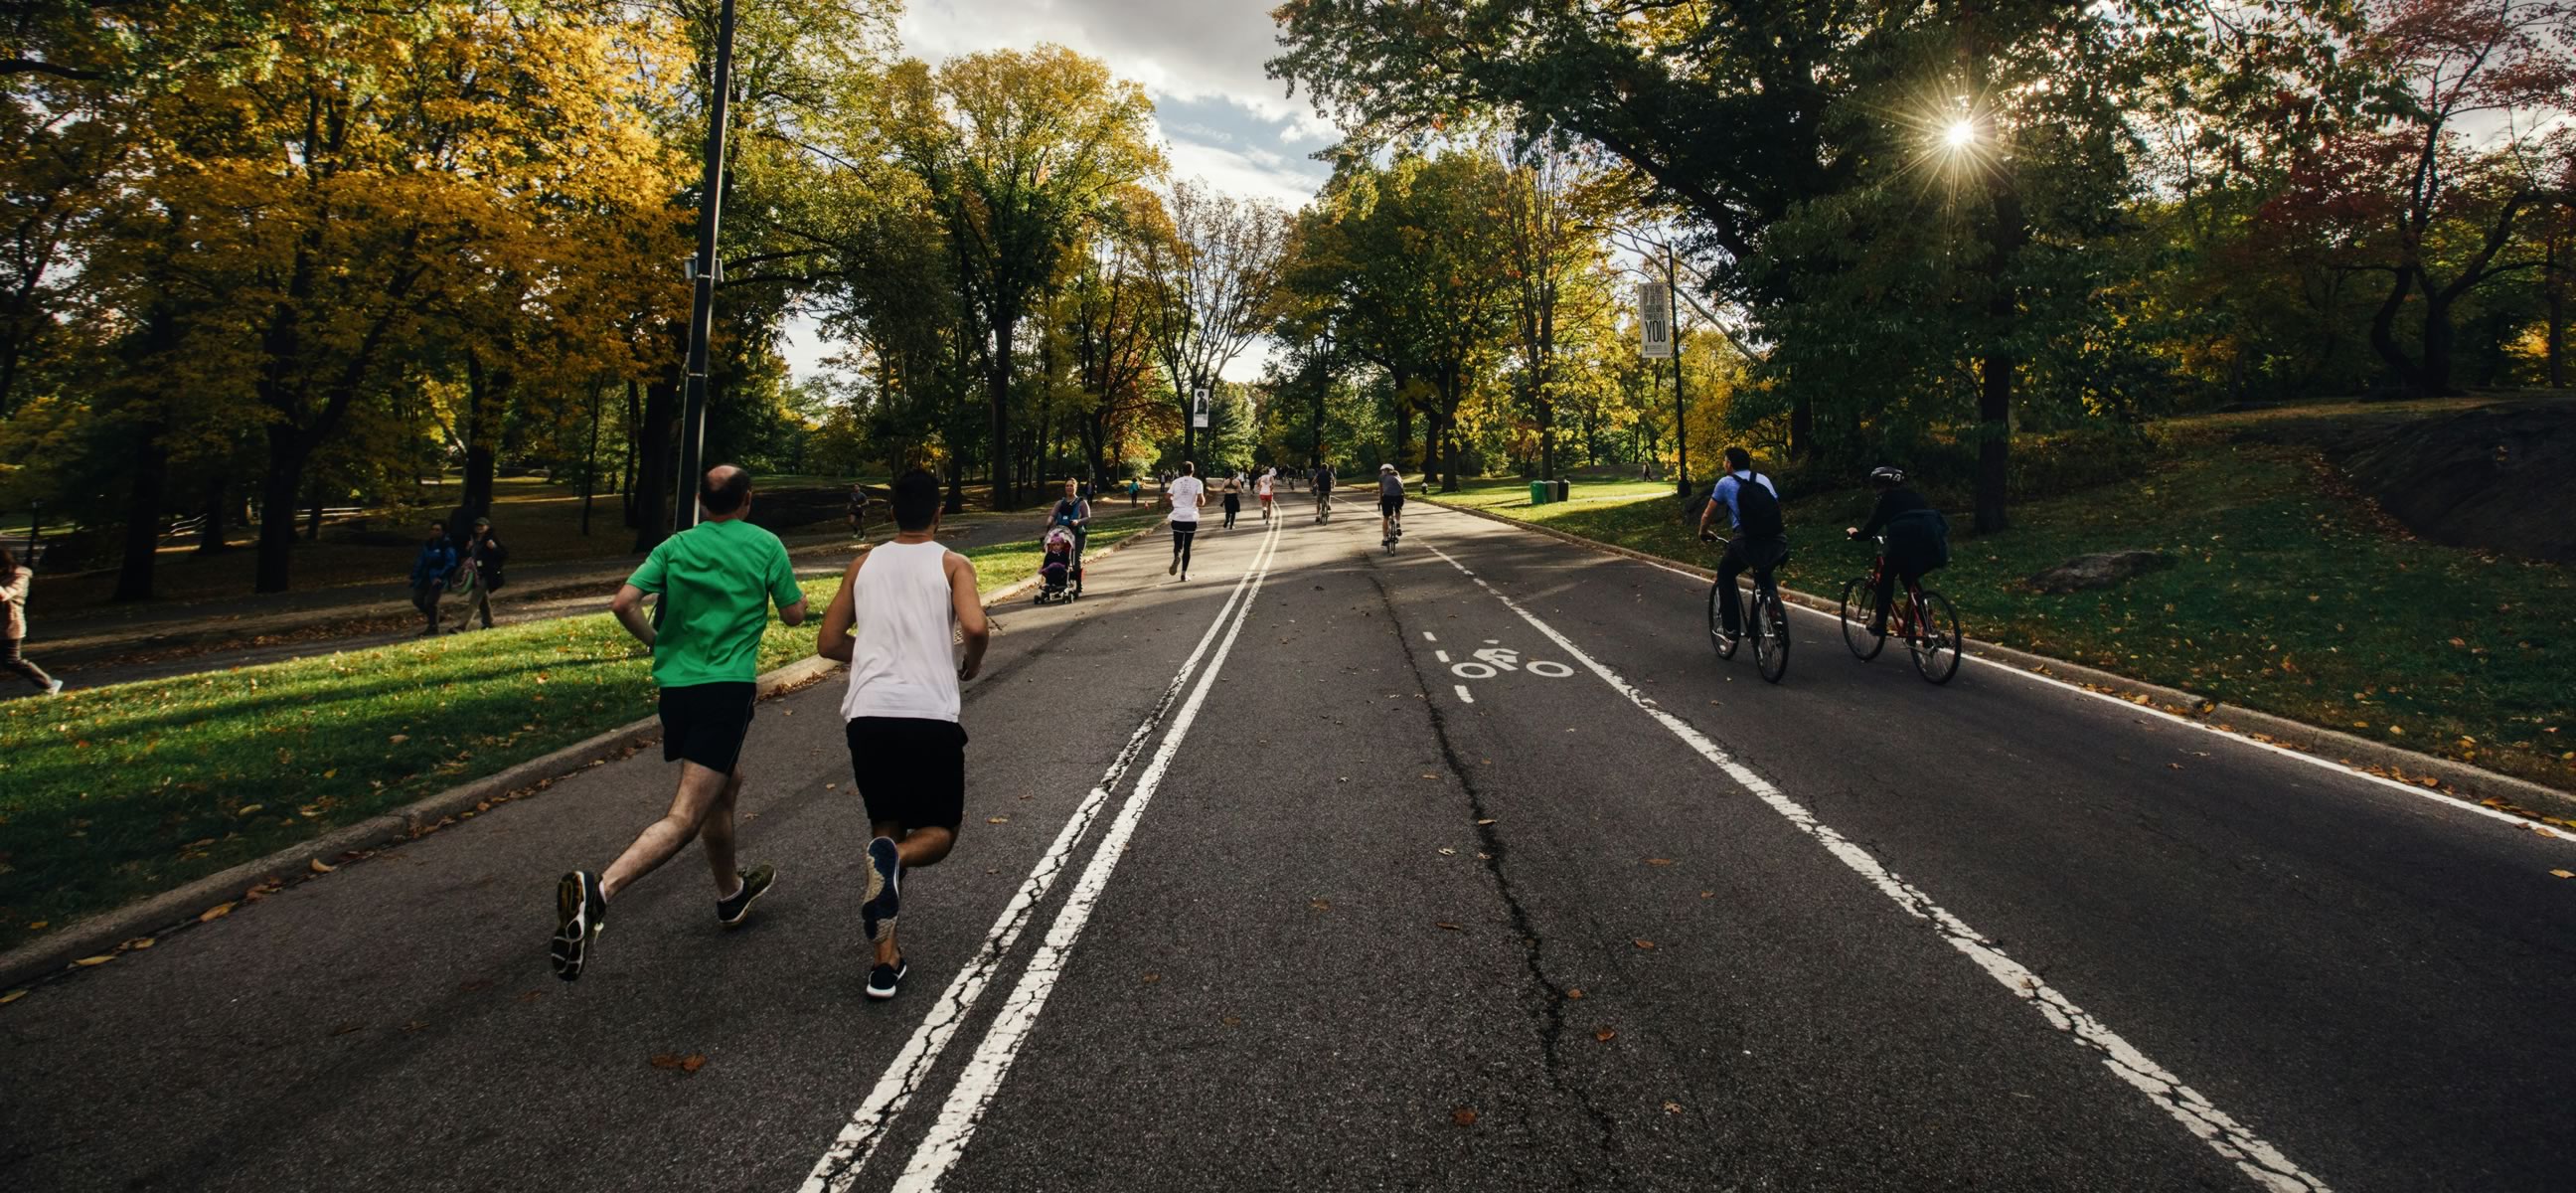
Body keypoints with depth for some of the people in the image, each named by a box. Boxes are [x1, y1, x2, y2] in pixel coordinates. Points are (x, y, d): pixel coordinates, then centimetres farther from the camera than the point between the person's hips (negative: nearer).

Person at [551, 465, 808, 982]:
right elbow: (793, 614, 6)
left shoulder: (675, 546, 9)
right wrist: (787, 583, 26)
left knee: (728, 782, 27)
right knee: (685, 817, -11)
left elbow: (623, 603, -2)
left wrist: (657, 642, 15)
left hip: (675, 684, 6)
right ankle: (598, 889, -33)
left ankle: (731, 891, 42)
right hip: (727, 688, -6)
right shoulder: (767, 545, 0)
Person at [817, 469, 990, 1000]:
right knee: (941, 830, 15)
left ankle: (886, 959, 10)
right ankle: (893, 858, -21)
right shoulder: (951, 564, 4)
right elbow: (975, 626, -13)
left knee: (887, 827, 19)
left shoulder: (864, 565, 16)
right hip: (929, 715, -3)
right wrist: (972, 662, 7)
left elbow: (829, 643, 18)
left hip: (868, 713, 3)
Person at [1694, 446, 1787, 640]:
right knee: (1764, 576, 33)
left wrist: (1703, 533, 39)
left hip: (1748, 544, -4)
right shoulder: (1764, 479, 20)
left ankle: (1730, 626, 18)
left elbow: (1707, 514, 19)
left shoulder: (1725, 483, 10)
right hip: (1777, 543, 4)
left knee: (1725, 574, 24)